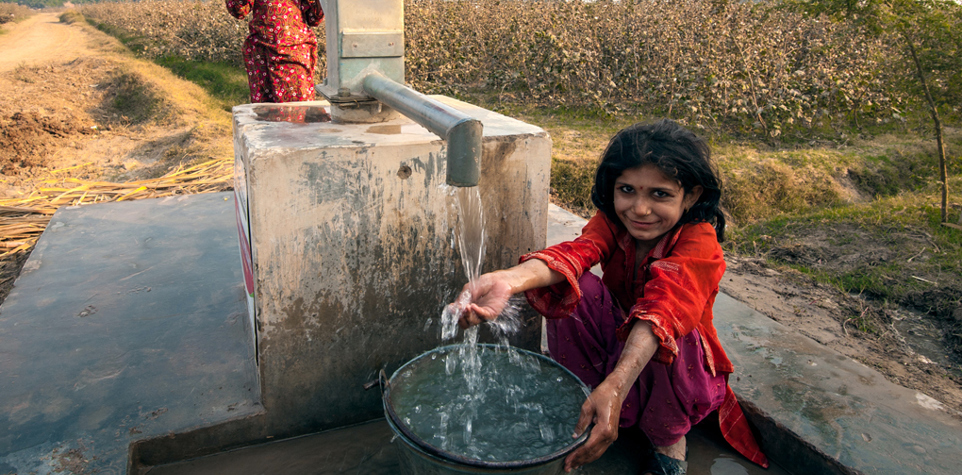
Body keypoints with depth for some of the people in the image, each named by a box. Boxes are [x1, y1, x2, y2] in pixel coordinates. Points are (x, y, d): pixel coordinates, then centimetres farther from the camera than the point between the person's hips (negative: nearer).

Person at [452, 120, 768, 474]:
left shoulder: (700, 242, -25)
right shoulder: (612, 220, -12)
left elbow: (663, 309, -44)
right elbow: (578, 252, -35)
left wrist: (614, 387, -62)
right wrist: (509, 280, -59)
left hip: (682, 365, -3)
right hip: (613, 341, 3)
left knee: (660, 333, -38)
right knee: (576, 287, -25)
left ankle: (670, 439, -8)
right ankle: (575, 403, -5)